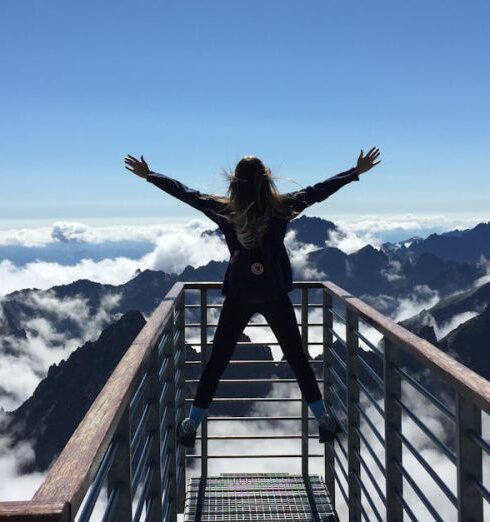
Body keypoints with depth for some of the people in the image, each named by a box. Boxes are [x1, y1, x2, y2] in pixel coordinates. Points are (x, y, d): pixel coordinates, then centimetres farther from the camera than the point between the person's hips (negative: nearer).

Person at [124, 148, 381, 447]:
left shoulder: (224, 210, -5)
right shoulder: (282, 208, -8)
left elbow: (185, 192, 4)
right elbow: (319, 190, 0)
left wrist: (148, 174, 16)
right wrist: (357, 171, 11)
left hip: (238, 296, 1)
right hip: (275, 296, 0)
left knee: (217, 361, 10)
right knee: (297, 358, 12)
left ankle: (192, 425, 15)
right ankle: (324, 421, 18)